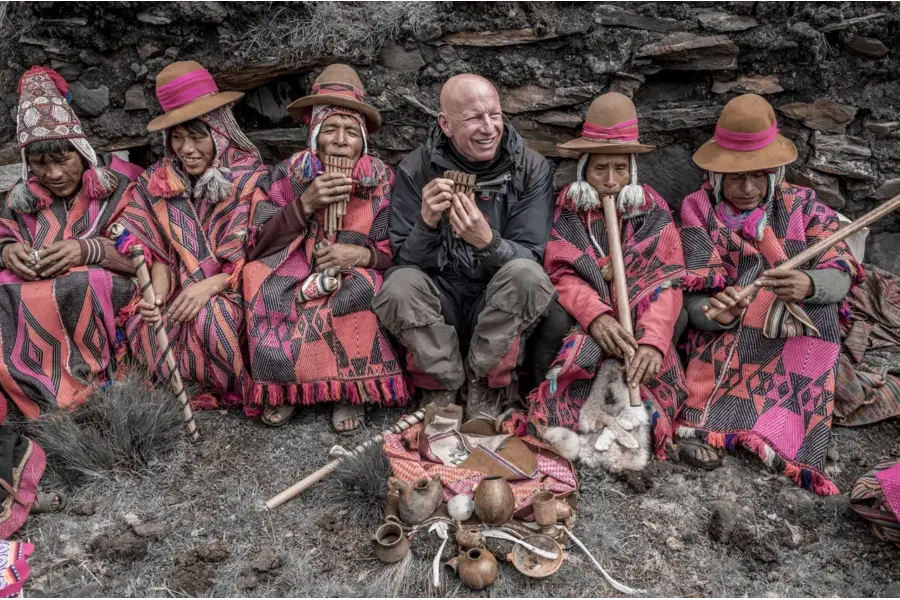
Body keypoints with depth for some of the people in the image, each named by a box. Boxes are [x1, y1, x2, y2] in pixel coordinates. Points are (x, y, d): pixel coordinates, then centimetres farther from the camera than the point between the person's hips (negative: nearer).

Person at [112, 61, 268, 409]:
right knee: (143, 327, -26)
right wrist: (157, 294, -13)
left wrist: (209, 286, -23)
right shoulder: (159, 181, 7)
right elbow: (159, 250, 7)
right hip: (180, 292, 4)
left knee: (212, 319, -35)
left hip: (231, 291, -3)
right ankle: (191, 390, -2)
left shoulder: (250, 177, -5)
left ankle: (237, 391, -7)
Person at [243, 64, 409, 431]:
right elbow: (260, 247, -5)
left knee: (359, 289, -34)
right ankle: (282, 388, -14)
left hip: (355, 280, -1)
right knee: (259, 276, -28)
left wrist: (363, 255, -23)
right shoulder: (289, 175, 1)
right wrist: (305, 204, -18)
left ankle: (350, 390, -16)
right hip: (295, 279, 2)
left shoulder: (382, 181, -1)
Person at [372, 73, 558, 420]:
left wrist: (487, 242, -34)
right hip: (440, 306, 0)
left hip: (501, 313, 0)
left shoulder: (531, 169, -7)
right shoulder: (416, 170, -7)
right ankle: (444, 384, -6)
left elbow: (529, 259, -13)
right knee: (399, 285, -30)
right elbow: (406, 260, -9)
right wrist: (427, 223, -30)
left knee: (527, 275, -31)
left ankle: (484, 383, -8)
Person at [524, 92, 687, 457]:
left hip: (637, 327, 1)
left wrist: (653, 341, -27)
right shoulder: (567, 208, 5)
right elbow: (561, 275, -6)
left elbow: (666, 283, -7)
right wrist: (596, 316, -28)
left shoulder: (653, 211, 5)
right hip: (581, 324, 0)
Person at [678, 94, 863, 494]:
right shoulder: (699, 209, -4)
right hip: (725, 335, -1)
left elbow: (840, 276, -10)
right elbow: (692, 297, -11)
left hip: (799, 336, 2)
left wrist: (807, 285, -35)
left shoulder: (802, 205, 1)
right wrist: (715, 313, -35)